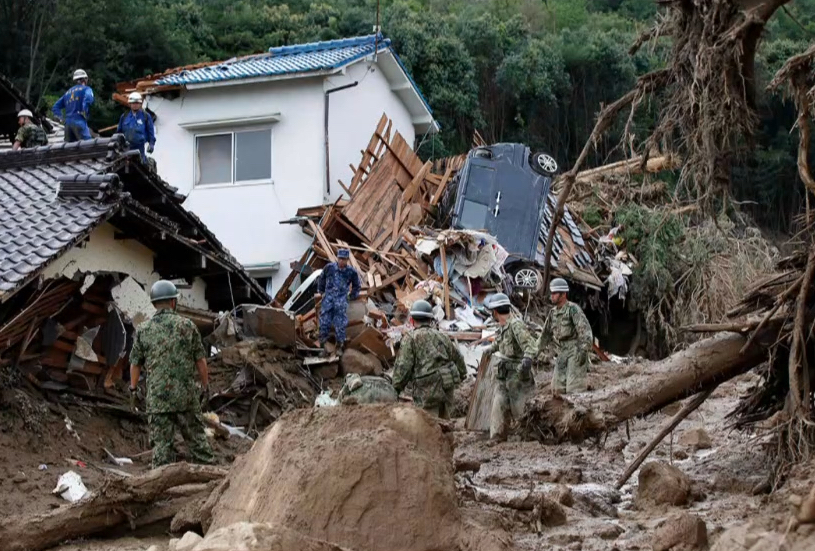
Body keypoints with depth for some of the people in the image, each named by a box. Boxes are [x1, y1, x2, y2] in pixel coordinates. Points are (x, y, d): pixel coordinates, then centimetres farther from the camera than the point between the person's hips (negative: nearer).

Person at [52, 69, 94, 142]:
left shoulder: (68, 92, 24)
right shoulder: (86, 89, 5)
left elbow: (56, 107, 24)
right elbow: (88, 98, -19)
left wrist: (60, 117, 16)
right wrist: (85, 113, -12)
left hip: (68, 123, 7)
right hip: (79, 122, -7)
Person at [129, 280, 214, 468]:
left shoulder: (143, 329, 1)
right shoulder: (187, 325, -1)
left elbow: (135, 363, 6)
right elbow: (200, 360, 1)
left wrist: (133, 389, 18)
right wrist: (206, 385, 12)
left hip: (157, 397, 0)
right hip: (186, 395, 0)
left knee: (161, 443, 4)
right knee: (197, 438, 11)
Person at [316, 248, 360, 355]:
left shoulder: (351, 272, -4)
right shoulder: (329, 267, -2)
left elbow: (356, 286, 15)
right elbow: (321, 278, 16)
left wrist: (353, 296, 13)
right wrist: (320, 292, 19)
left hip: (341, 300, -1)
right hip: (328, 298, 1)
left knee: (340, 324, -1)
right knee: (324, 322, 1)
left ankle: (340, 346, 11)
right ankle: (324, 345, 12)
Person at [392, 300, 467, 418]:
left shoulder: (410, 339, -3)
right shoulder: (442, 336, 15)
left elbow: (403, 366, -10)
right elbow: (457, 357, 23)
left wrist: (397, 388, -1)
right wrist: (462, 375, 38)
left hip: (428, 390, -6)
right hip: (448, 386, 6)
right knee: (444, 420, 19)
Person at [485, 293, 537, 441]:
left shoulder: (516, 325, -17)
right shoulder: (502, 327, 11)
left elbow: (529, 344, -30)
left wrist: (527, 358, -49)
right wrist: (491, 349, 53)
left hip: (517, 376, -8)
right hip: (504, 377, 8)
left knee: (521, 409, -5)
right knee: (499, 407, 4)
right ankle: (496, 439, 8)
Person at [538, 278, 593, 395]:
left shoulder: (573, 309, -12)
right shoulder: (553, 312, 10)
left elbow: (585, 330, -19)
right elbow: (546, 333, 21)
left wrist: (584, 351, -25)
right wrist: (538, 349, 21)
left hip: (576, 351, -8)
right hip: (562, 353, 8)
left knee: (574, 386, -12)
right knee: (557, 386, 6)